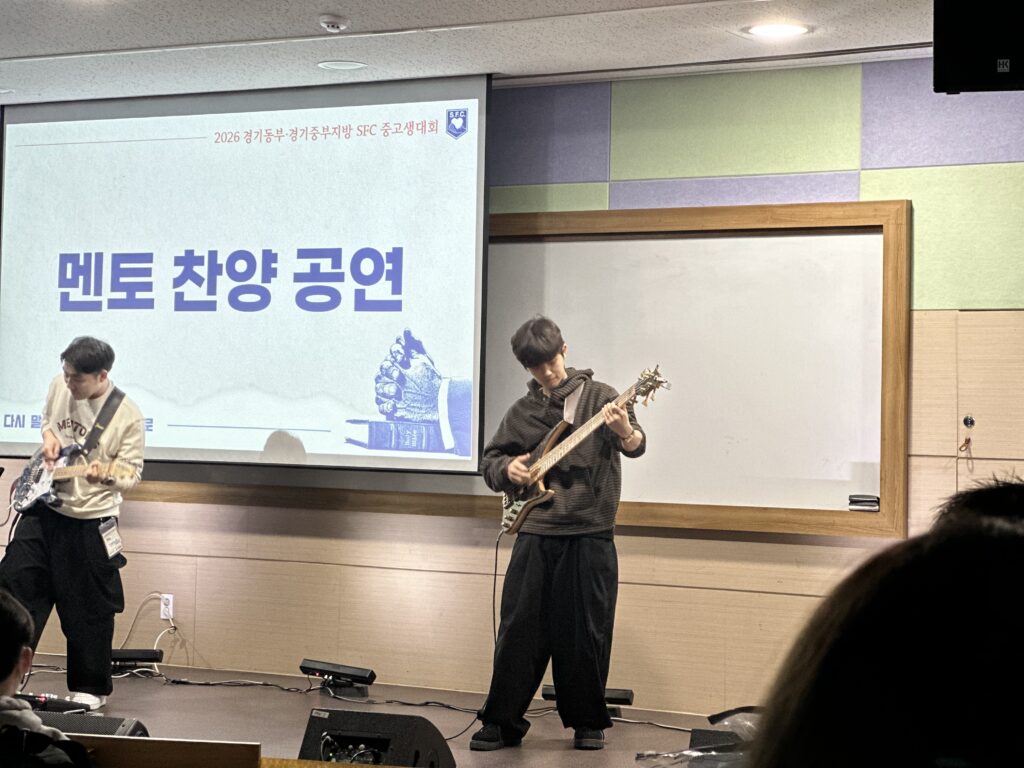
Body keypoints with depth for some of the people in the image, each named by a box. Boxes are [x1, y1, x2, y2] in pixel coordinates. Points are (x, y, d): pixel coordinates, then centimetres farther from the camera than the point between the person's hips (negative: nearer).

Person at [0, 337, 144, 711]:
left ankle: (91, 688, 22)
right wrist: (49, 438, -3)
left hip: (89, 522, -5)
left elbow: (131, 474, -11)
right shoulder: (59, 386, -2)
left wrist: (106, 475, -33)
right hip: (43, 510, 5)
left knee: (89, 611, 5)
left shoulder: (127, 416, -17)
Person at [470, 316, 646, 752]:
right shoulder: (523, 411, 12)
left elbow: (637, 446, -12)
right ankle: (503, 721, 11)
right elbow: (489, 460, 19)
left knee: (587, 633, 2)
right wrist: (507, 469, -3)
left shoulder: (599, 397, 1)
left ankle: (587, 722, 15)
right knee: (519, 630, 2)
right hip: (535, 534, 3)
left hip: (590, 535, -3)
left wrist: (625, 432, -35)